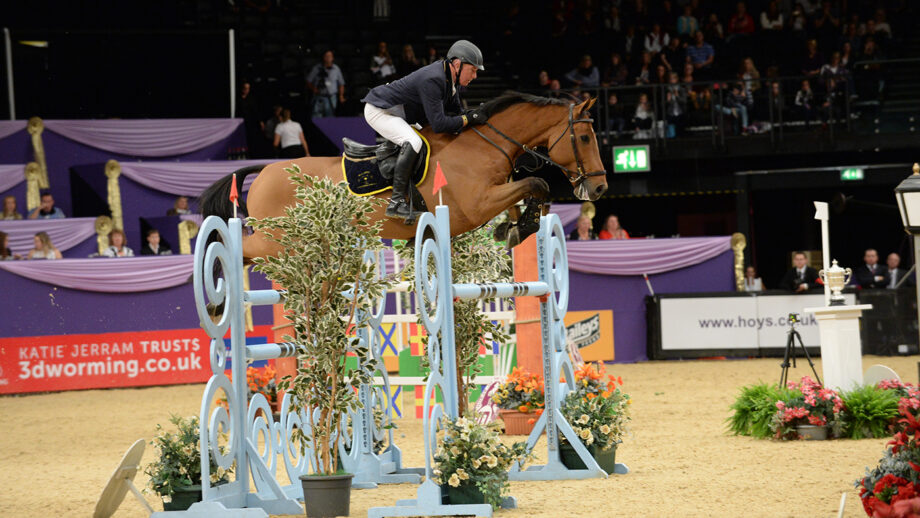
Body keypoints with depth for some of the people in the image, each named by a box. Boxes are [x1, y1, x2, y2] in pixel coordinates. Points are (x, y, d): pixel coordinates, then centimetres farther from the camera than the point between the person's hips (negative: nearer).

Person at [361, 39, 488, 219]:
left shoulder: (452, 78, -1)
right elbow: (439, 124, -34)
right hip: (378, 110, -11)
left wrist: (471, 115, -7)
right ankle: (396, 202, -32)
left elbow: (455, 112, 12)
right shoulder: (432, 80, -31)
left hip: (400, 113, 11)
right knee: (413, 142, -32)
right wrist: (468, 119, -26)